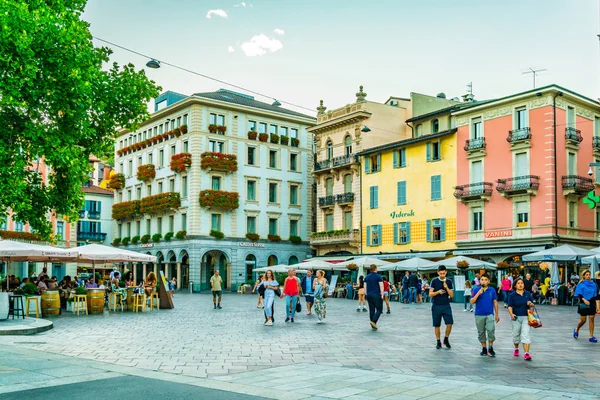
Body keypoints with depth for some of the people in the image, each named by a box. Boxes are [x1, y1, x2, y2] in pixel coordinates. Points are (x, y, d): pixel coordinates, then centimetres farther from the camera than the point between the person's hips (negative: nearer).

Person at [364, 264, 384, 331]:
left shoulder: (367, 277, 8)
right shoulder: (378, 276, -8)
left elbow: (365, 287, 10)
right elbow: (381, 286, -13)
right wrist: (382, 295, -9)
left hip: (369, 295, 5)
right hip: (377, 295, -5)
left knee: (371, 310, 9)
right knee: (379, 310, 3)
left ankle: (373, 326, 11)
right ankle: (373, 321, -17)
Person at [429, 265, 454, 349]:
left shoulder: (449, 282, 4)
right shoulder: (434, 281, -1)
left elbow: (451, 295, 2)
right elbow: (430, 294, -3)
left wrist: (446, 287, -13)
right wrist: (438, 292, -20)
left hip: (446, 306, 1)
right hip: (436, 306, -1)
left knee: (449, 323, -9)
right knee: (437, 325, 5)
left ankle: (446, 339, 14)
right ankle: (438, 342, 18)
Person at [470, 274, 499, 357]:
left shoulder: (492, 290, 1)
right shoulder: (476, 290, 0)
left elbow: (495, 302, 7)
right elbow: (472, 302, -7)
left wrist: (497, 315, 8)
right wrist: (478, 293, -18)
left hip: (490, 314, -1)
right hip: (479, 315, 1)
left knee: (491, 330, -17)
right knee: (481, 332, 9)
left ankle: (490, 348, -4)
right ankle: (484, 349, 22)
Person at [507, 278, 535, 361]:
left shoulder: (528, 294, 5)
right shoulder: (512, 295, -2)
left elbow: (532, 305, 11)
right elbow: (510, 306, -9)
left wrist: (530, 304, -13)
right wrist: (511, 314, -27)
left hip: (526, 317, 0)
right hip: (516, 317, 0)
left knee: (526, 334, -12)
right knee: (516, 334, 13)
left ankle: (526, 353, -16)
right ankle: (516, 349, 38)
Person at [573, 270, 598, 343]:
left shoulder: (593, 284, 8)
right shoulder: (581, 284, -4)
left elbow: (596, 295, 14)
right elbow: (579, 295, -9)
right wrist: (584, 300, -26)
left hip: (592, 304, 3)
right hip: (583, 304, -3)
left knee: (591, 319, -2)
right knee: (583, 320, -1)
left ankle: (591, 336, 2)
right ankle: (576, 330, 28)